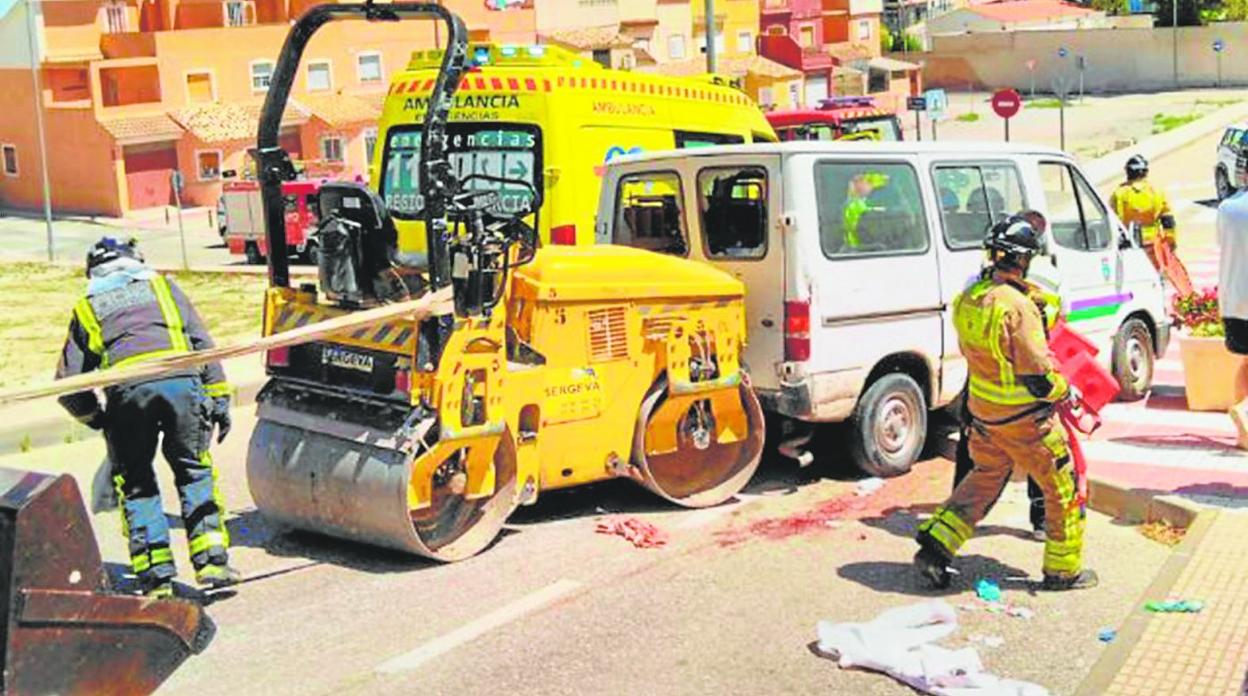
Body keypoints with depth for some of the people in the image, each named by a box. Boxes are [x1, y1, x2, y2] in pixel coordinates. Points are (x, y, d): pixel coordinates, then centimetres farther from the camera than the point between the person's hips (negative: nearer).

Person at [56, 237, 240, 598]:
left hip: (127, 390, 0)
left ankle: (156, 574, 6)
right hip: (182, 380, 0)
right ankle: (212, 561, 3)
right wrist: (218, 397, 13)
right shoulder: (161, 285, 26)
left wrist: (96, 418, 33)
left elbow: (69, 382, 19)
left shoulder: (87, 307, 25)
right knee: (195, 473, 13)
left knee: (136, 483, 13)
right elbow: (202, 342, 15)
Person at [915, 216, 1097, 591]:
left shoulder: (969, 299, -1)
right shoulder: (1018, 307, -25)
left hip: (983, 412, 8)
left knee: (984, 479, 24)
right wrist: (1066, 391, -4)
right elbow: (1038, 376, -23)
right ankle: (1063, 570, 22)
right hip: (1024, 419, -7)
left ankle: (935, 548, 19)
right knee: (1064, 488, 11)